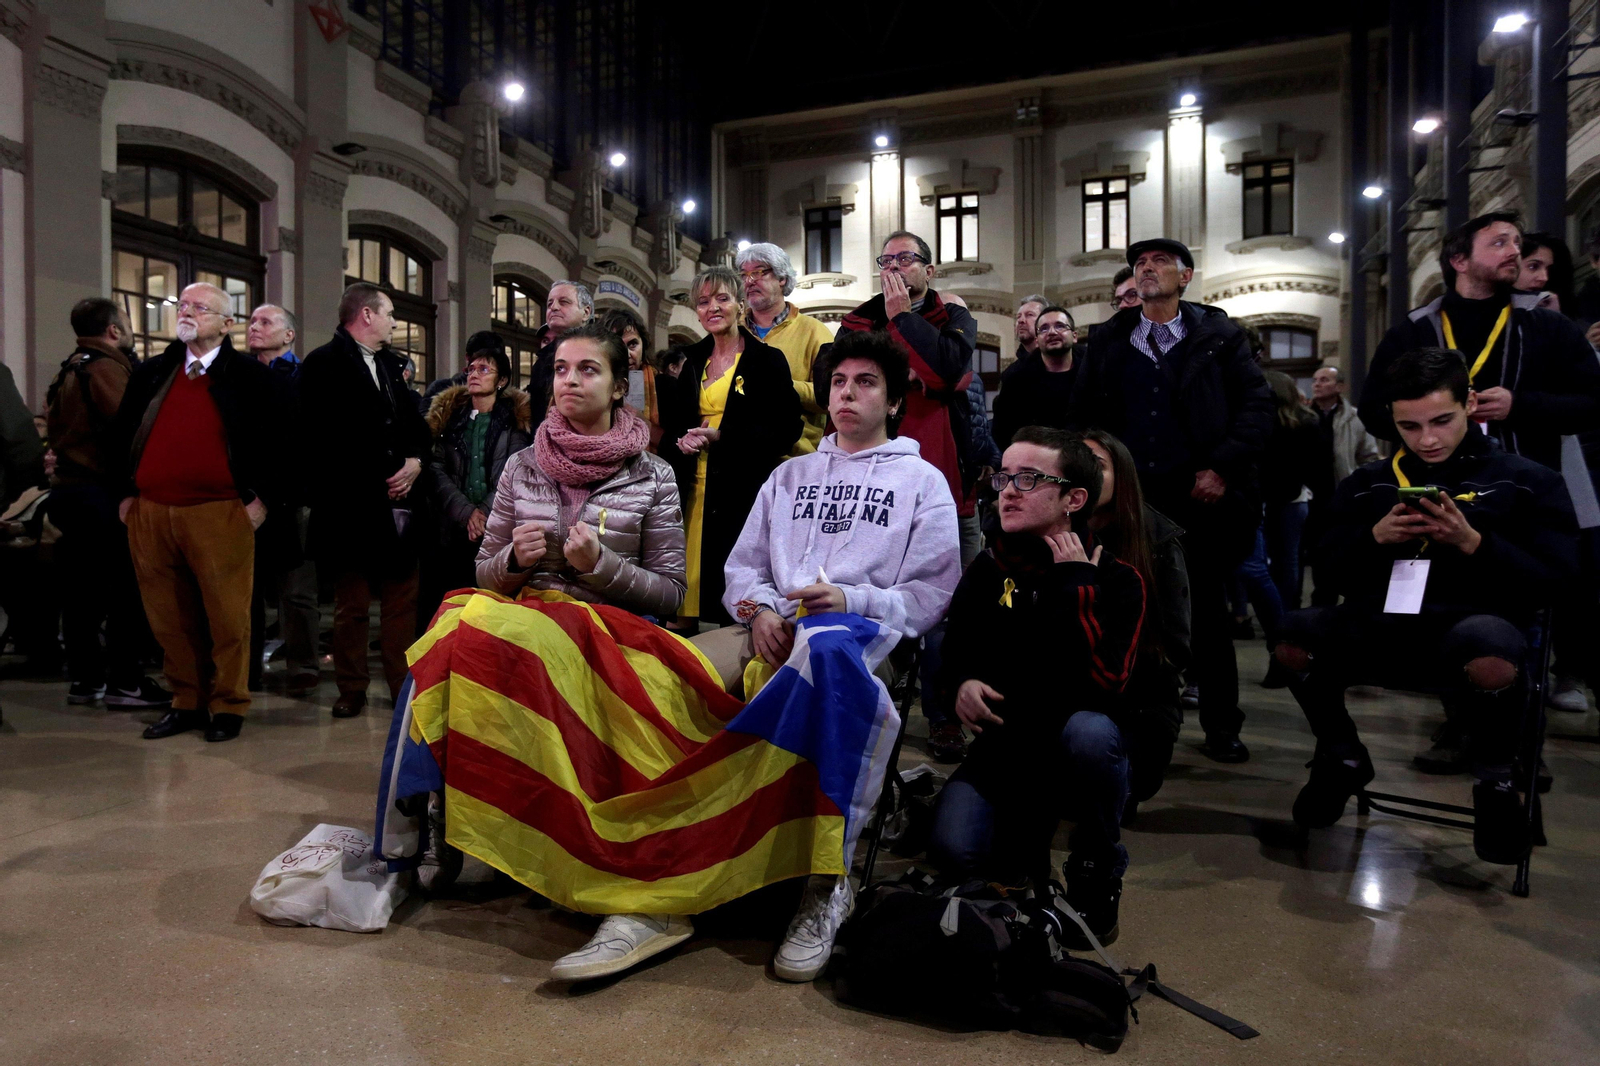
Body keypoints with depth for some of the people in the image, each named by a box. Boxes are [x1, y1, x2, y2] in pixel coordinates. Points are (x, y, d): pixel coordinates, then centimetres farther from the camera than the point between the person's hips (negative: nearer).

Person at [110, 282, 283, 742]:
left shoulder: (250, 376, 2)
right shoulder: (150, 373, 16)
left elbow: (280, 438, -1)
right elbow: (121, 434, 23)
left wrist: (263, 498, -6)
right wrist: (126, 492, 15)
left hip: (220, 514, -5)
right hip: (149, 512, 5)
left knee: (227, 615, -1)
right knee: (169, 617, 9)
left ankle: (229, 705, 11)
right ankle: (186, 701, 22)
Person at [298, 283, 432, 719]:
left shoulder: (391, 363, 17)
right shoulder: (324, 364, -5)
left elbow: (413, 420, 19)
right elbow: (323, 439, -13)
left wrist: (416, 460, -1)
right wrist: (379, 479, -15)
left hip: (397, 502, 6)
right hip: (351, 506, -6)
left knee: (401, 600, 8)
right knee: (351, 605, 6)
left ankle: (403, 684, 16)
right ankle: (352, 689, 18)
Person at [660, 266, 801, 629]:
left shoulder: (767, 359, 0)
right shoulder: (694, 362, 18)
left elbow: (786, 428, -8)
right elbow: (672, 423, 24)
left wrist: (721, 437, -16)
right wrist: (681, 441, 0)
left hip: (743, 490, -5)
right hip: (695, 487, 5)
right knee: (691, 573, 2)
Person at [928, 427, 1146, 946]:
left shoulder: (1117, 579, -11)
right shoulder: (987, 568, 0)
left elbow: (1102, 683, -27)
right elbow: (957, 648, 13)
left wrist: (1076, 585, -25)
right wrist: (962, 682, -11)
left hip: (1079, 748, -2)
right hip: (1003, 747, 2)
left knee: (1088, 730, -38)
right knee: (952, 853, -24)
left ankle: (1097, 878, -10)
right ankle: (1030, 830, 14)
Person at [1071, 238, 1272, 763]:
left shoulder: (1219, 336, 6)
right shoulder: (1106, 341, 11)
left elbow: (1256, 405, 0)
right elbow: (1084, 415, 10)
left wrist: (1223, 467, -10)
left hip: (1199, 495, -1)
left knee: (1208, 609, 6)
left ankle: (1220, 725, 18)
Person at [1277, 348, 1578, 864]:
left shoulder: (1529, 482, 8)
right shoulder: (1367, 483, 15)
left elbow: (1555, 581, -1)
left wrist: (1474, 544, -16)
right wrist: (1374, 537, -9)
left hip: (1473, 626, -2)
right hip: (1381, 624, 3)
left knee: (1492, 655, -39)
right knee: (1295, 639, -27)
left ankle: (1496, 784, -5)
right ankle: (1342, 758, 3)